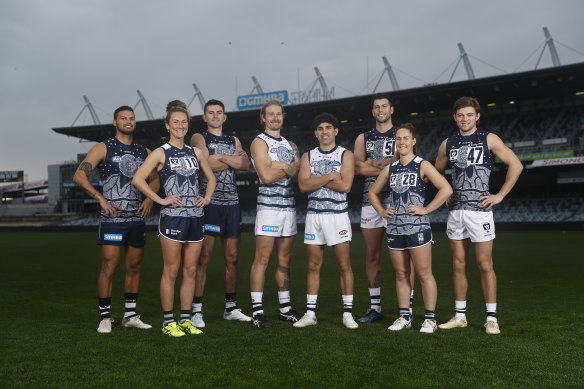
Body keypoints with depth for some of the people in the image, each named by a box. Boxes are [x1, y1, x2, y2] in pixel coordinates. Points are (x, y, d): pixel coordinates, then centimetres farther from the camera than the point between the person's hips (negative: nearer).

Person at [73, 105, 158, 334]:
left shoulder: (144, 152, 13)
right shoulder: (103, 148, -1)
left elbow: (154, 179, 24)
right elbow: (79, 176, -8)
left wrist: (150, 198, 6)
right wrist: (101, 199, -16)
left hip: (137, 218, 5)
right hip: (113, 218, -5)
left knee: (134, 267, 9)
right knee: (109, 267, -5)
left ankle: (130, 316, 19)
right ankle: (105, 317, 6)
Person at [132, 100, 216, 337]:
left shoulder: (195, 152, 13)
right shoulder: (161, 153, -2)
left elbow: (211, 178, 25)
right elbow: (137, 179, -10)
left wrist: (207, 197, 9)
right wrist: (161, 200, -13)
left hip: (195, 217, 5)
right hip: (172, 217, -5)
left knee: (191, 271, 9)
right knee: (171, 271, 0)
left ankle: (185, 320, 19)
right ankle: (168, 322, 11)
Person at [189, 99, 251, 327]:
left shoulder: (234, 141, 19)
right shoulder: (199, 138, 5)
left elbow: (246, 165, 1)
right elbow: (205, 165, -13)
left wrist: (221, 157, -12)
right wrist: (232, 159, -3)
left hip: (232, 203, 5)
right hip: (209, 203, -5)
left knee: (232, 258, 8)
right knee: (204, 257, -7)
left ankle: (230, 308, 18)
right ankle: (197, 310, 0)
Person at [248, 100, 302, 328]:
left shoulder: (290, 145, 21)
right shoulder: (259, 142, -1)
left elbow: (298, 172, 8)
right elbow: (266, 175, -14)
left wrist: (279, 166, -8)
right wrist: (288, 168, -1)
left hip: (289, 206, 7)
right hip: (268, 205, -6)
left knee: (285, 260, 10)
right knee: (262, 259, -7)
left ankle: (285, 308, 18)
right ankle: (257, 311, -1)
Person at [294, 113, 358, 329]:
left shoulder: (346, 155, 1)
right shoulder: (308, 156, 10)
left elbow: (345, 185, -13)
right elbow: (303, 185, -5)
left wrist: (317, 179, -9)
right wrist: (329, 176, -11)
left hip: (337, 214, -3)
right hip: (313, 214, 3)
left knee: (344, 265, 0)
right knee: (313, 266, 7)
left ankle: (348, 314, 9)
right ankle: (310, 313, 15)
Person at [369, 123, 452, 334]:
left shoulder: (422, 166, -3)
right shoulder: (390, 169, 12)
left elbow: (446, 189, -13)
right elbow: (373, 192, 23)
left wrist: (426, 209, -14)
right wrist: (381, 211, 9)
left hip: (417, 227, -5)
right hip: (394, 228, 5)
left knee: (424, 274, 0)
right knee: (401, 274, 11)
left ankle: (430, 318, 11)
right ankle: (404, 316, 21)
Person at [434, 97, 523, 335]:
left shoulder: (489, 139, 0)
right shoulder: (448, 144, 12)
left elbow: (516, 165, -2)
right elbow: (436, 172, 25)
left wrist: (500, 195, -7)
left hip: (479, 209, -4)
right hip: (455, 210, 4)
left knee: (485, 264, -2)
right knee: (458, 264, 8)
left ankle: (491, 318, 8)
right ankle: (460, 316, 17)